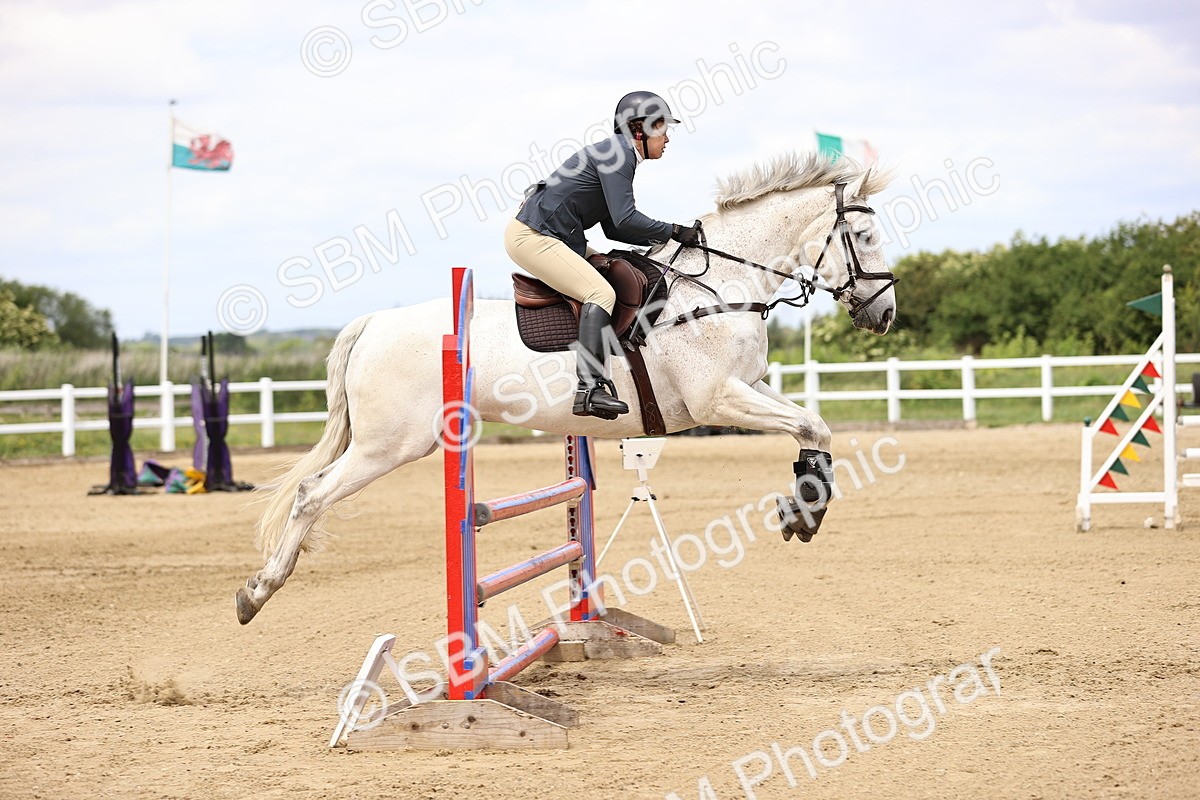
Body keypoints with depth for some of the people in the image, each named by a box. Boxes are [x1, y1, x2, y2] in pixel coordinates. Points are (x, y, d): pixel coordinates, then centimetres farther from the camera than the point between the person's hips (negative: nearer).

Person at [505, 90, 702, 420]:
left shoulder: (621, 155, 16)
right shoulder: (616, 152, -14)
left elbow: (614, 228, 18)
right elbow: (625, 219, -23)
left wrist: (662, 240, 9)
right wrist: (673, 232, -12)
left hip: (555, 237, 11)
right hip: (533, 236, -11)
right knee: (601, 293, -22)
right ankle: (589, 387, -31)